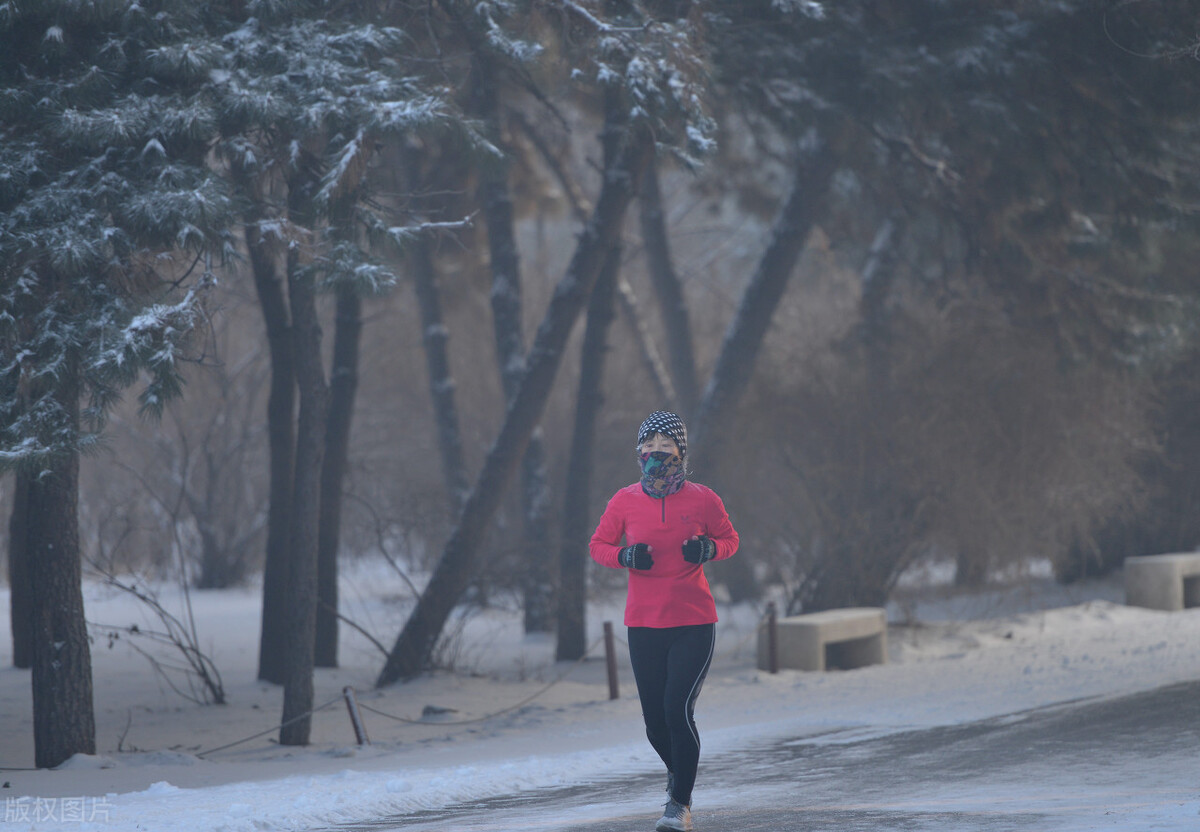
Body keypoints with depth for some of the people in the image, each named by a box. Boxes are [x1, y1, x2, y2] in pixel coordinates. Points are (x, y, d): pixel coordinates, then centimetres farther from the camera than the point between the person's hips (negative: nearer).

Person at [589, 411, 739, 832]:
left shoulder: (702, 500, -3)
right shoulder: (624, 502, 0)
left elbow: (730, 539, 11)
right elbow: (598, 545, 11)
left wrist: (709, 549, -11)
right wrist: (624, 556, -11)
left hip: (694, 624, -2)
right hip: (644, 625, 2)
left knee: (678, 709, -15)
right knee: (655, 720, 7)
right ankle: (677, 770, 40)